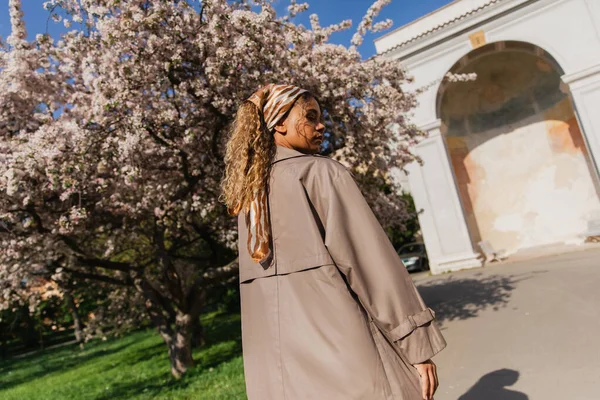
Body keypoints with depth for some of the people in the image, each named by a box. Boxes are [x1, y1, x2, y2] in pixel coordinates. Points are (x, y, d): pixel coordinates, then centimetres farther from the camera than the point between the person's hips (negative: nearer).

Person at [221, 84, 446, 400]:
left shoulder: (246, 193, 12)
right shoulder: (322, 172, -7)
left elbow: (255, 279, 14)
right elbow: (368, 257, -13)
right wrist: (418, 344, -7)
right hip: (336, 344, -6)